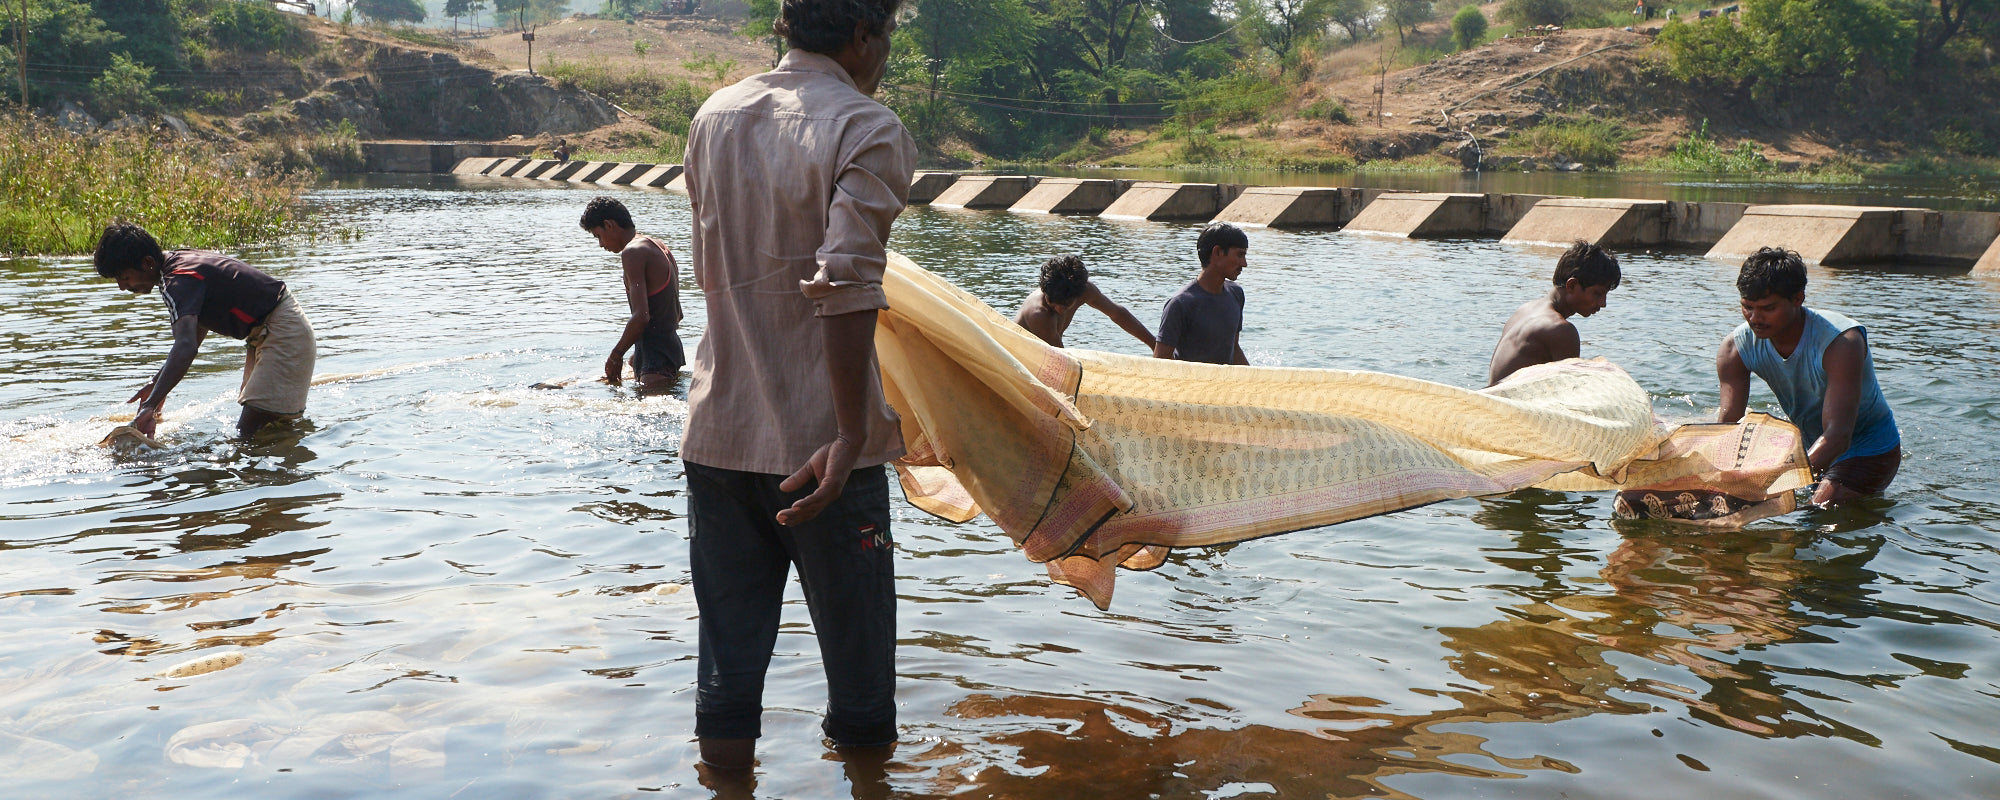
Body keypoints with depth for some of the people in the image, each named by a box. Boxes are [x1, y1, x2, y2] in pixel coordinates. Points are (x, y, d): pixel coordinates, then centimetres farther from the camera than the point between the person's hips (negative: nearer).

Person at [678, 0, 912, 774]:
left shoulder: (714, 116, 9)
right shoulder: (868, 130, -10)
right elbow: (846, 286, -22)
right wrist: (851, 436, -25)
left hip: (719, 429, 5)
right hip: (821, 434, -5)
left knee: (729, 632, 13)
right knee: (854, 631, 12)